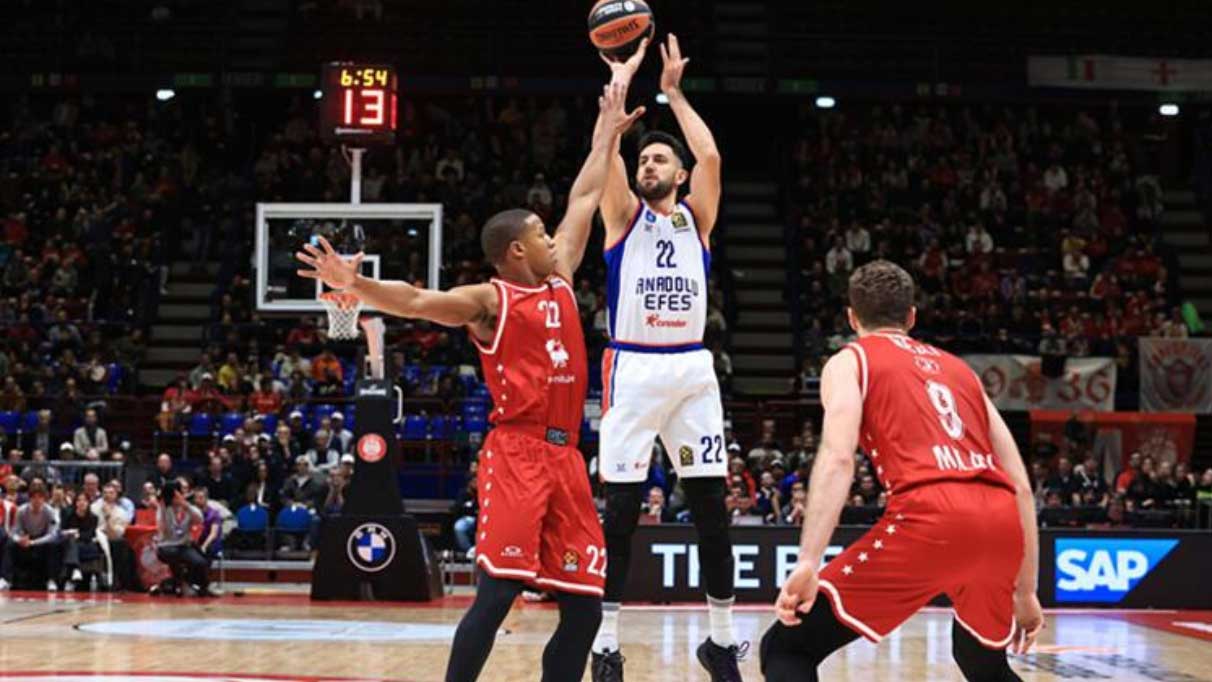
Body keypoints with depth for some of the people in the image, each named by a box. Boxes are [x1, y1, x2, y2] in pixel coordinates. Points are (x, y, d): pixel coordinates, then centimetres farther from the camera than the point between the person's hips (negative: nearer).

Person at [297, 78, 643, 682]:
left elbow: (584, 200, 28)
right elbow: (416, 302, -17)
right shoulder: (490, 301, -2)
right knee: (499, 588, -17)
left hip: (565, 456, 7)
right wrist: (354, 284, -33)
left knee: (585, 602, 3)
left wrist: (606, 138, 35)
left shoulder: (561, 281, 18)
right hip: (517, 453, -7)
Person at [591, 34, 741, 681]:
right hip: (633, 368, -2)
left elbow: (710, 155, -3)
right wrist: (621, 81, -2)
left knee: (711, 508, 3)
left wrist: (674, 92, 4)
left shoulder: (696, 217, 12)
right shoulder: (624, 216, 8)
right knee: (620, 510, -3)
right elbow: (606, 149, -6)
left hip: (692, 368, 2)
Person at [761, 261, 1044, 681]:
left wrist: (807, 564, -13)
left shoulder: (850, 361, 16)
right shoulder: (959, 369, 31)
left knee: (786, 648, 3)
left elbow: (838, 458, -5)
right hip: (1001, 521, 6)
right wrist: (1025, 591, 32)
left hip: (931, 514, -5)